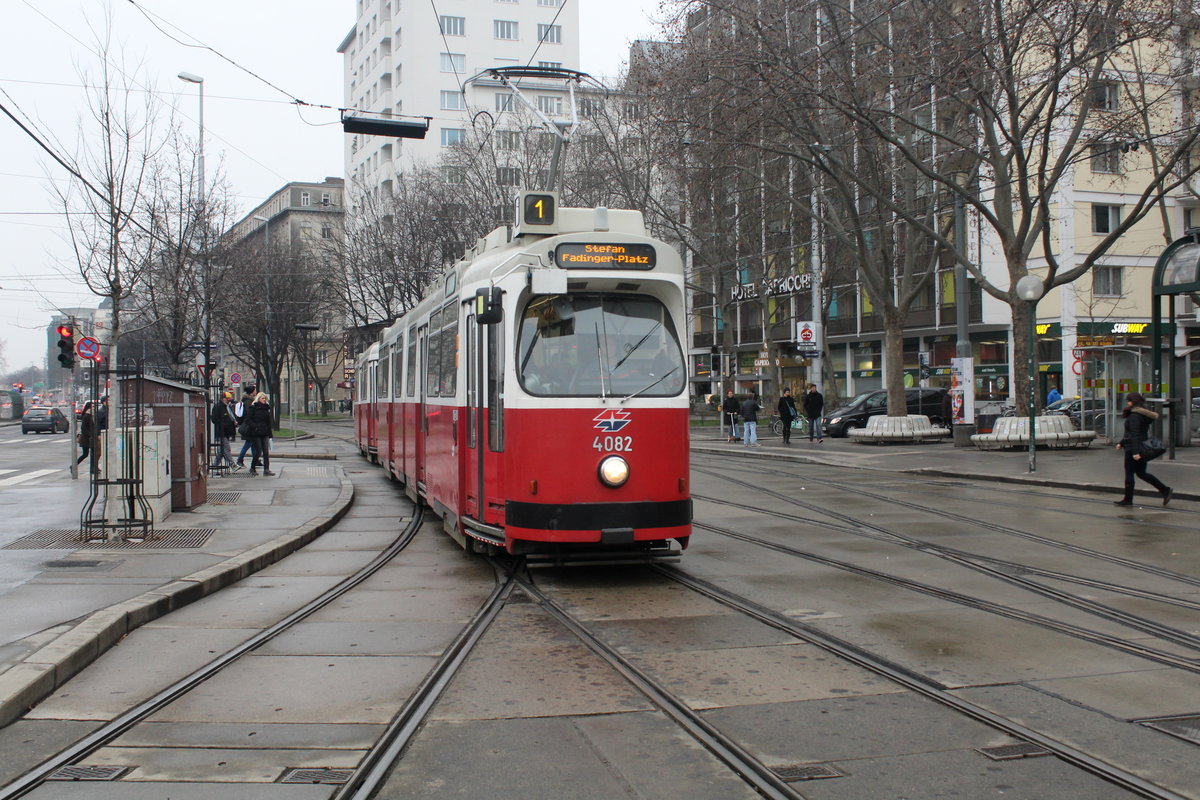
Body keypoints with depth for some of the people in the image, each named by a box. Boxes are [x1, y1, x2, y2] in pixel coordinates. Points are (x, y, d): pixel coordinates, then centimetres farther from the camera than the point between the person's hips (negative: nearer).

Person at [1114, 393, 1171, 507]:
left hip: (1132, 450, -10)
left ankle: (1128, 499, 7)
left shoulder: (1134, 416, -16)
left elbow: (1135, 434, -23)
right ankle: (1165, 490, 10)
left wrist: (1135, 451, -27)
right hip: (1143, 448, 10)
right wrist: (1121, 443, 25)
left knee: (1129, 474, 1)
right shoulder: (1142, 414, 15)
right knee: (1141, 473, 14)